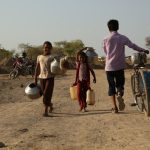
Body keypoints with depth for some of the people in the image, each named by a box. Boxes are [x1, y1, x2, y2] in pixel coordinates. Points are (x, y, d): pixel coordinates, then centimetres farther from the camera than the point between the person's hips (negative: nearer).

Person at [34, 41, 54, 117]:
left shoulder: (52, 57, -1)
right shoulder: (39, 57, 11)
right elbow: (37, 68, 12)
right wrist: (35, 79, 9)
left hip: (50, 77, -4)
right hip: (41, 77, 4)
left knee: (47, 94, -10)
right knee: (44, 94, 10)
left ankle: (46, 111, -5)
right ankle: (50, 105, 35)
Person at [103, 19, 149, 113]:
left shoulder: (106, 40, -3)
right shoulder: (123, 38, -4)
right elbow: (133, 46, -3)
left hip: (109, 67, 0)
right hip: (120, 66, 0)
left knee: (111, 86, 9)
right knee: (120, 84, 14)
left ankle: (115, 107, 2)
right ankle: (120, 94, -21)